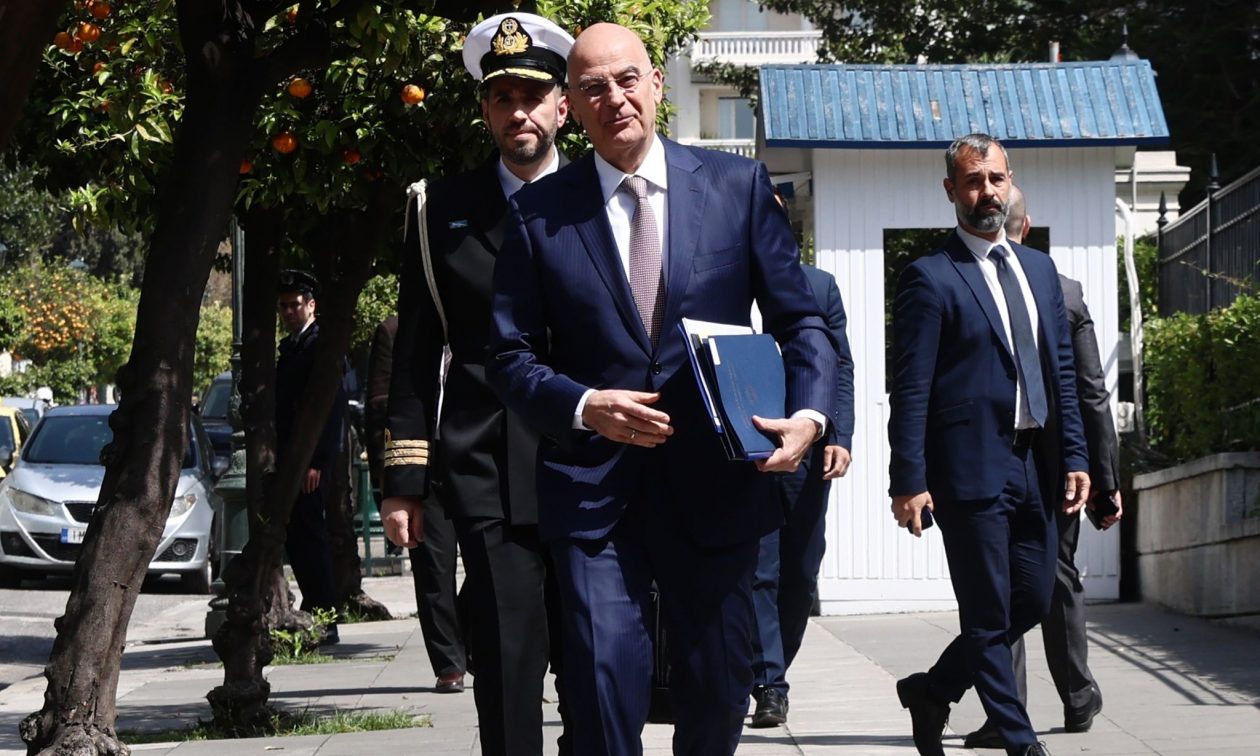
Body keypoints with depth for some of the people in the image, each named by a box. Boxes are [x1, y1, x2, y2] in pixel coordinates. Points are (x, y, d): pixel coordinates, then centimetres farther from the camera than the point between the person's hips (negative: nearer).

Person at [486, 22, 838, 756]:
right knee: (605, 686, -9)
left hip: (715, 483, 1)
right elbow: (512, 355, 3)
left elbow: (800, 319, 4)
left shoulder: (738, 185, 3)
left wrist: (809, 414, -13)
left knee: (720, 691, 9)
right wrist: (584, 407, -16)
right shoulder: (540, 212, 1)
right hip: (595, 489, -1)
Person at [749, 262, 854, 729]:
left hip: (809, 447, 3)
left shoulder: (820, 286, 9)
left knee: (801, 572, 8)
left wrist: (840, 437, -3)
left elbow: (841, 367, 8)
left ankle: (770, 669, 21)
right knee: (758, 570, -7)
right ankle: (769, 686, -6)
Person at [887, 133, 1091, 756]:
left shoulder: (1039, 269, 15)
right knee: (989, 616, 0)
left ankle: (932, 690, 30)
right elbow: (910, 390, -9)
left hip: (1035, 465, 7)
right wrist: (908, 480, -15)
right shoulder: (930, 278, -6)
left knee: (1031, 604, 11)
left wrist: (1074, 456, 9)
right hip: (973, 467, -7)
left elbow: (1062, 371, 16)